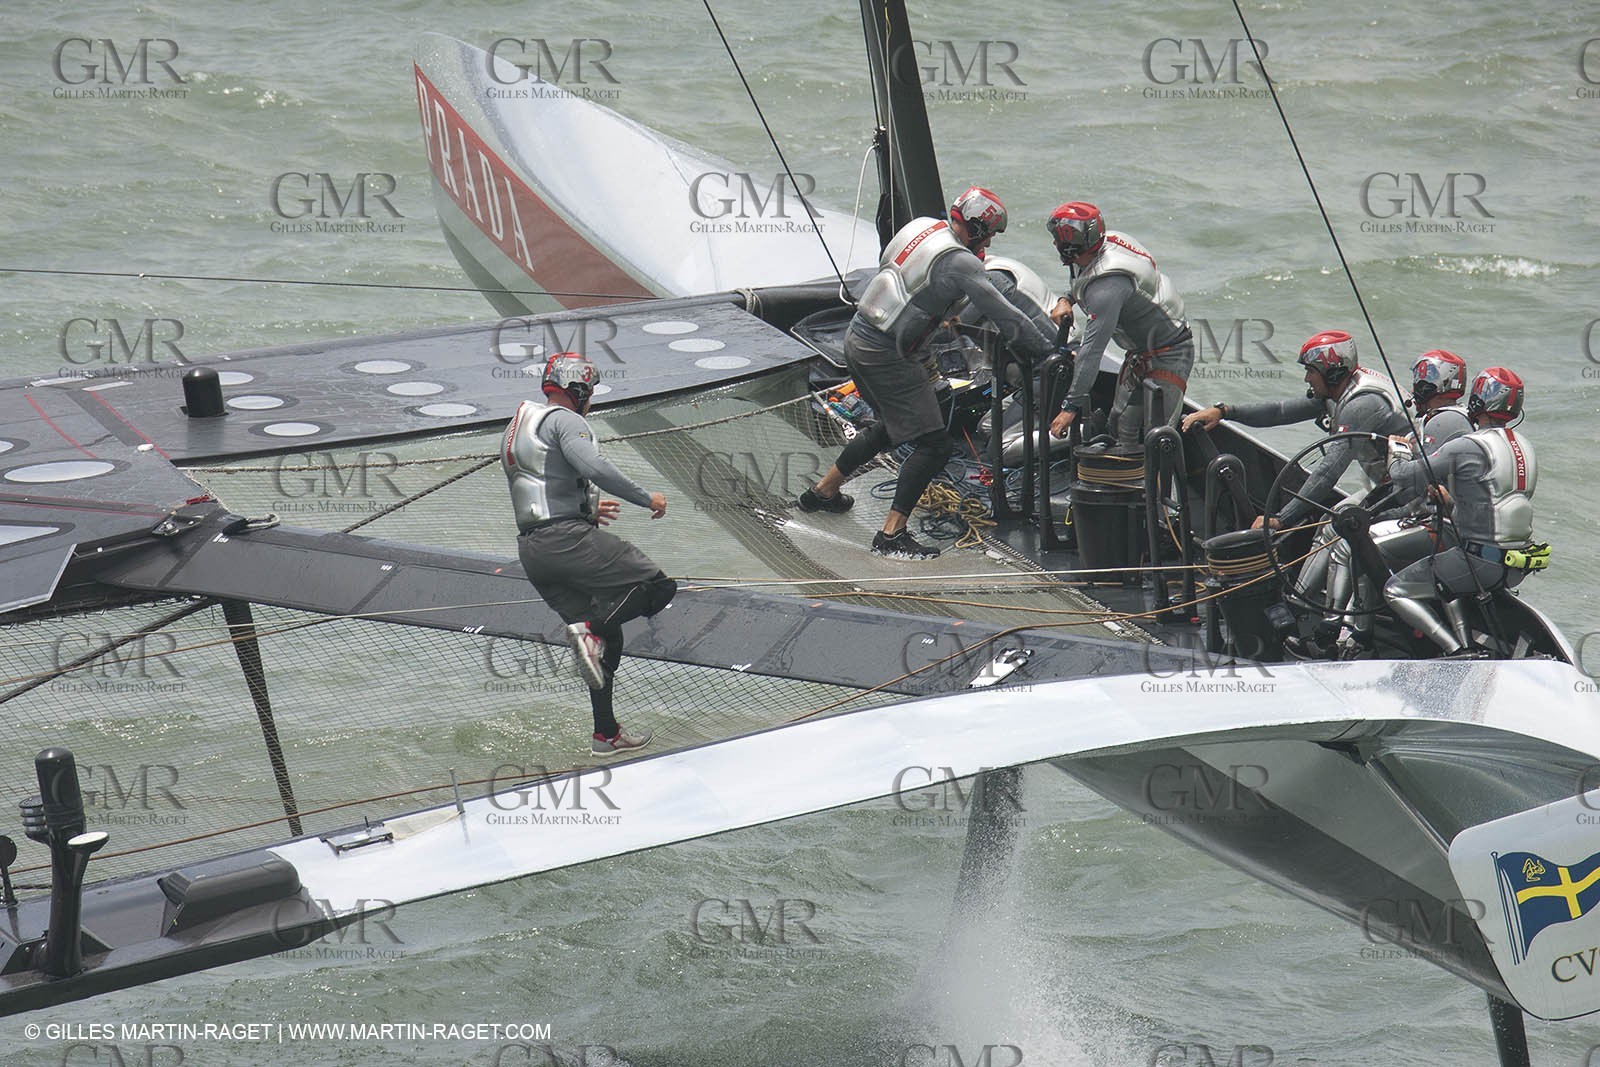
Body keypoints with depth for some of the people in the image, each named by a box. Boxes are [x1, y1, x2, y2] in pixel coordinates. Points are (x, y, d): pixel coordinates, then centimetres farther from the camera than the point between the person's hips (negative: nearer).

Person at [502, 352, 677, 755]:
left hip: (532, 550, 9)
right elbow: (592, 466, -21)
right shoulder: (564, 420, -4)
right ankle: (590, 629, -24)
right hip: (568, 540, -9)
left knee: (605, 638, 13)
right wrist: (646, 499, -13)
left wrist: (587, 509, 35)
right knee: (656, 585, -8)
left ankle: (606, 734, 12)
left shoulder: (518, 427, 26)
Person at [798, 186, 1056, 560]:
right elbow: (1004, 315, -17)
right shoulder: (961, 263, -17)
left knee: (893, 426, 30)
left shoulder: (922, 227, 7)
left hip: (857, 337, 9)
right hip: (887, 356, -9)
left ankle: (823, 491, 42)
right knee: (934, 444, -6)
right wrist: (1050, 350, -8)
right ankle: (891, 535, -10)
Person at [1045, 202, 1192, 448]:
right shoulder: (1109, 240, -6)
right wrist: (1067, 299, 1)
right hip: (1139, 353, 10)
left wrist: (1071, 406, -32)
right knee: (1122, 426, 12)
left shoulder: (1107, 287, -33)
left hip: (1166, 356, -10)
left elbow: (1093, 348, -34)